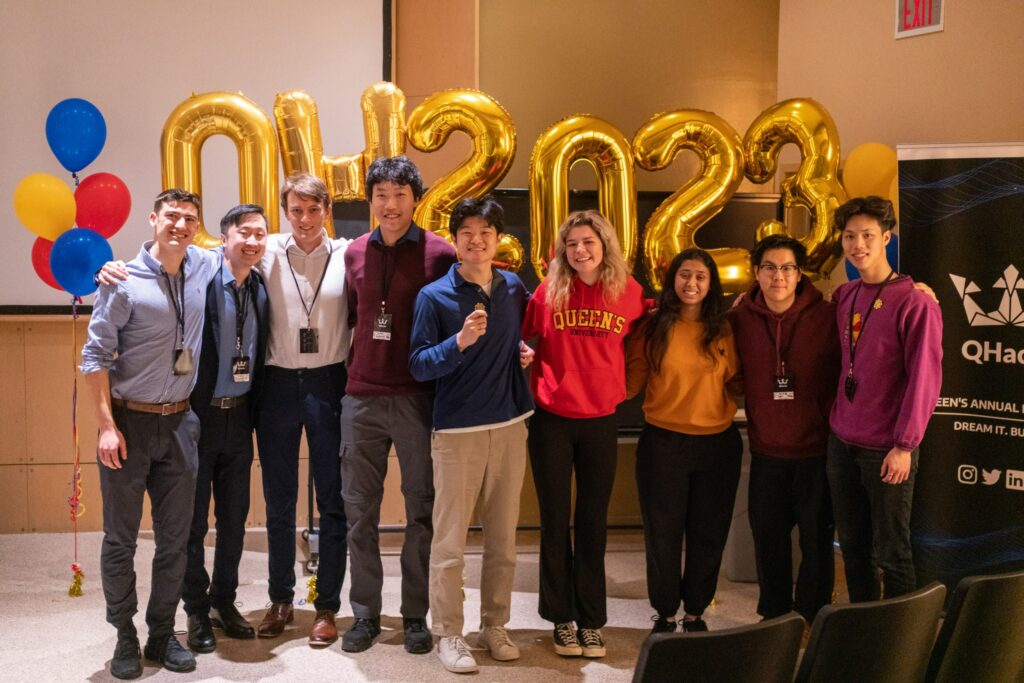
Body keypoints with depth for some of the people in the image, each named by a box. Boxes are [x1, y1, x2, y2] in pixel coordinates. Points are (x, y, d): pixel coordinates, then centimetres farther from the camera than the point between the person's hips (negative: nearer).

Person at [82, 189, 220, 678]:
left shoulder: (204, 267, 2)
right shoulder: (124, 281, -10)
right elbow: (95, 356, -9)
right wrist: (106, 426, -13)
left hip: (179, 422, 4)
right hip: (129, 422, -4)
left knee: (175, 537, 9)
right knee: (120, 538, 5)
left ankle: (162, 634, 22)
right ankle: (125, 638, 19)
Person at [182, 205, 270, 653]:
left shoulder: (262, 290, 3)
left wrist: (255, 412, 5)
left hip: (239, 416, 5)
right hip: (199, 414, -5)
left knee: (234, 517, 14)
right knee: (194, 519, 8)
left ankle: (224, 600, 31)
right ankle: (197, 611, 24)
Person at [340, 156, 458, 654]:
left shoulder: (439, 254, -4)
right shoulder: (355, 253, 8)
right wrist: (350, 369, 12)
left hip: (417, 398, -3)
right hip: (362, 398, 3)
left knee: (421, 511, 6)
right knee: (359, 510, 8)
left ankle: (416, 616, 18)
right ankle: (365, 614, 21)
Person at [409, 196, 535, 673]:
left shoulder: (513, 288, 7)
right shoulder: (434, 296, -5)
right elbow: (418, 366, -9)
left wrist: (526, 350, 4)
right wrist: (460, 342, -24)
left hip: (510, 427, 4)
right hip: (457, 432, -4)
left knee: (503, 538, 11)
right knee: (449, 542, 0)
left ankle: (495, 626, 24)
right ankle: (448, 634, 13)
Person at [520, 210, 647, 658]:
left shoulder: (629, 292, -3)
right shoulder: (550, 290, -5)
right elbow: (526, 339, 6)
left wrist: (624, 385, 6)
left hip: (600, 420, 1)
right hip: (552, 419, -1)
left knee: (593, 522, 9)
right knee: (555, 521, 7)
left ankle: (591, 621, 20)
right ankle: (562, 619, 20)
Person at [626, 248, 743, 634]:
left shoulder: (724, 331, 4)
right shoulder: (653, 329, -3)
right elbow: (629, 383, -4)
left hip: (718, 443, 2)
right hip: (664, 443, -2)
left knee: (708, 534, 11)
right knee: (662, 533, 7)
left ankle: (696, 612, 29)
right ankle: (665, 613, 25)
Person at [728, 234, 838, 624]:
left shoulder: (826, 317, -9)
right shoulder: (740, 319, -2)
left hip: (817, 448, -2)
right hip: (766, 449, 3)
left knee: (817, 537, 8)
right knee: (768, 537, 14)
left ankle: (813, 615, 24)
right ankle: (773, 614, 30)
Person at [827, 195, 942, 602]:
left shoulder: (913, 303, -11)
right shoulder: (843, 297, 8)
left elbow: (924, 379, -14)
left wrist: (905, 445, -16)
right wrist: (836, 420, 8)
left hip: (886, 449, -6)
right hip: (842, 442, 6)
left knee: (890, 553, 2)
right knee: (852, 545, 14)